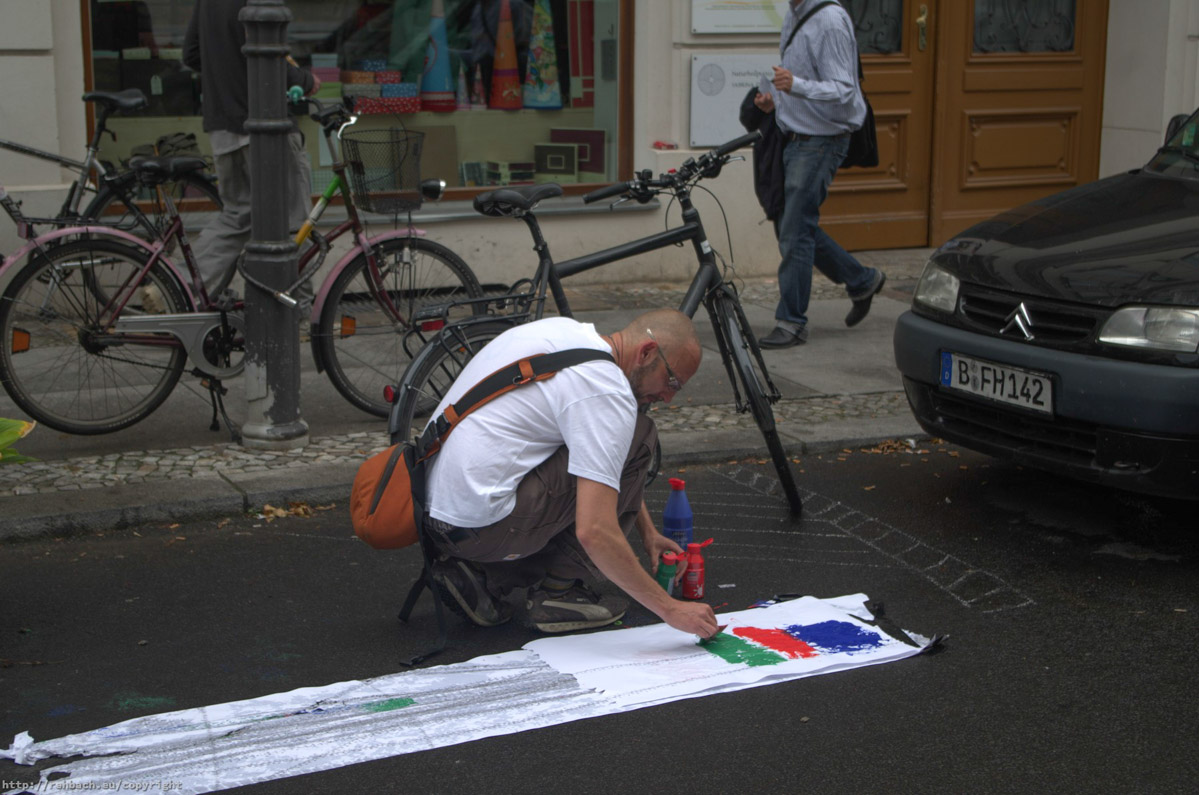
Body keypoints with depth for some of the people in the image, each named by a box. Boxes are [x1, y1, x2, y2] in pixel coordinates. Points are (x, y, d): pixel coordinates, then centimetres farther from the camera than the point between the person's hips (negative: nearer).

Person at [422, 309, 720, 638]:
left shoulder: (565, 329, 12)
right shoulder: (607, 390, -16)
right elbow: (594, 533, -23)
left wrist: (647, 531, 27)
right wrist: (670, 609, -16)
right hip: (482, 524, -9)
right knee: (638, 437, -5)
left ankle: (482, 574, 12)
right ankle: (559, 589, 0)